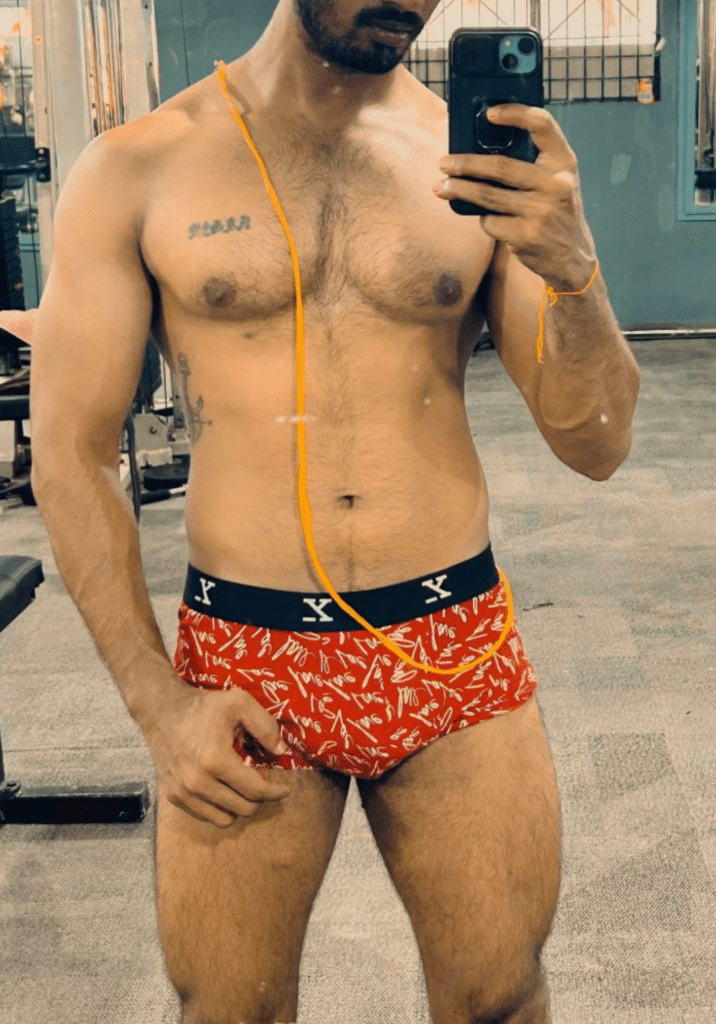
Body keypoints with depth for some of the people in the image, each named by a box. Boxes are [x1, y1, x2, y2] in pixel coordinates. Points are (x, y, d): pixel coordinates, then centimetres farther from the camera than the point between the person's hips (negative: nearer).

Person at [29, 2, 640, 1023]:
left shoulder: (479, 156, 1)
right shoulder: (135, 171, -3)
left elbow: (595, 446, -1)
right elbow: (69, 458, -1)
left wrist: (575, 270, -20)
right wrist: (159, 703, -7)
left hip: (456, 650, 2)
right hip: (244, 664, -1)